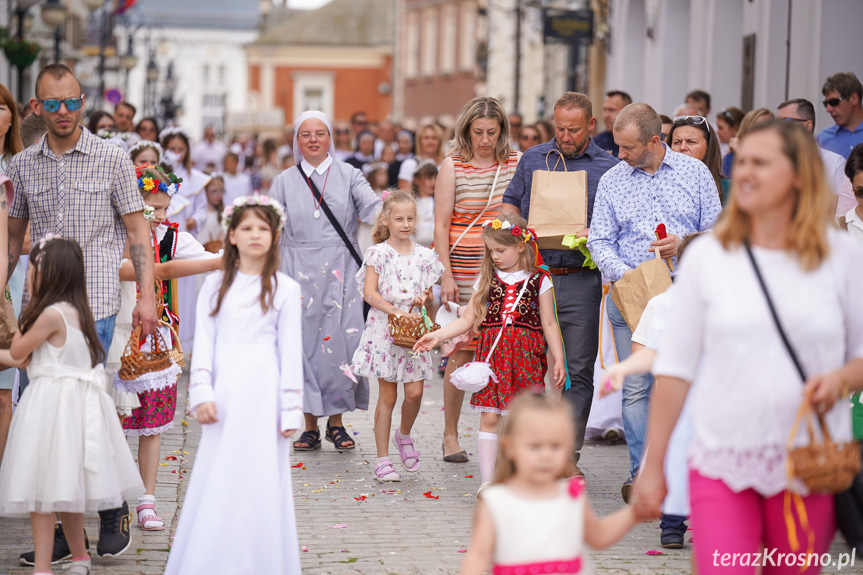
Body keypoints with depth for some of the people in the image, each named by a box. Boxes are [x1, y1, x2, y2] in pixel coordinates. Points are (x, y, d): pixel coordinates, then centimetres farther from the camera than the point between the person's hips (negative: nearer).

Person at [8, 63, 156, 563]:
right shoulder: (23, 166, 10)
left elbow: (137, 230, 3)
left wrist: (147, 295, -4)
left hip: (93, 304, -4)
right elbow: (13, 237, 18)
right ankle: (61, 529, 11)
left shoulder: (112, 160, 1)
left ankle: (113, 509, 10)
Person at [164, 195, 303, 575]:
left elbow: (291, 353, 2)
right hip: (223, 394, 2)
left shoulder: (284, 289, 4)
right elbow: (203, 344, 6)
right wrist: (202, 395, -5)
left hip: (262, 394, -2)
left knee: (259, 481, -3)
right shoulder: (215, 286, 10)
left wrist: (290, 411, -2)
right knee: (215, 481, 2)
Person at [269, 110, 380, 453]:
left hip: (341, 270, -1)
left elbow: (371, 208, -5)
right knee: (304, 342, -2)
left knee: (341, 342, -6)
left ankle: (337, 422, 8)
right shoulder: (285, 181, 12)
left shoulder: (348, 175, 8)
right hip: (300, 270, 1)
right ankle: (310, 425, 7)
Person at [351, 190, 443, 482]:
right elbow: (370, 293, -10)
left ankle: (404, 435, 25)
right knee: (387, 394, 0)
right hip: (384, 328, -3)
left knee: (415, 392, -6)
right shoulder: (378, 253, -4)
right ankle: (382, 459, 7)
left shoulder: (424, 255, 7)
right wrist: (398, 312, -20)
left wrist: (425, 298, -7)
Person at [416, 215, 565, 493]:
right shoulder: (487, 280, 10)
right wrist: (437, 336, -1)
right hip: (492, 354, 2)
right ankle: (487, 481, 1)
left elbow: (549, 324, 7)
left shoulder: (539, 280, 3)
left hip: (526, 356, -2)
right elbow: (467, 320, 11)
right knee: (489, 418, -2)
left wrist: (558, 360, 2)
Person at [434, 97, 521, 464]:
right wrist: (446, 275, -6)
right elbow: (441, 225, 2)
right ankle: (450, 435, 13)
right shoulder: (452, 166, 3)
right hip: (464, 271, -1)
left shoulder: (517, 163, 8)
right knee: (461, 351, 0)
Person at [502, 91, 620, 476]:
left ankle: (569, 455, 7)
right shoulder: (533, 159, 12)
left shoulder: (608, 168, 4)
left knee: (578, 370, 0)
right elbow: (510, 202, 20)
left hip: (580, 281, -2)